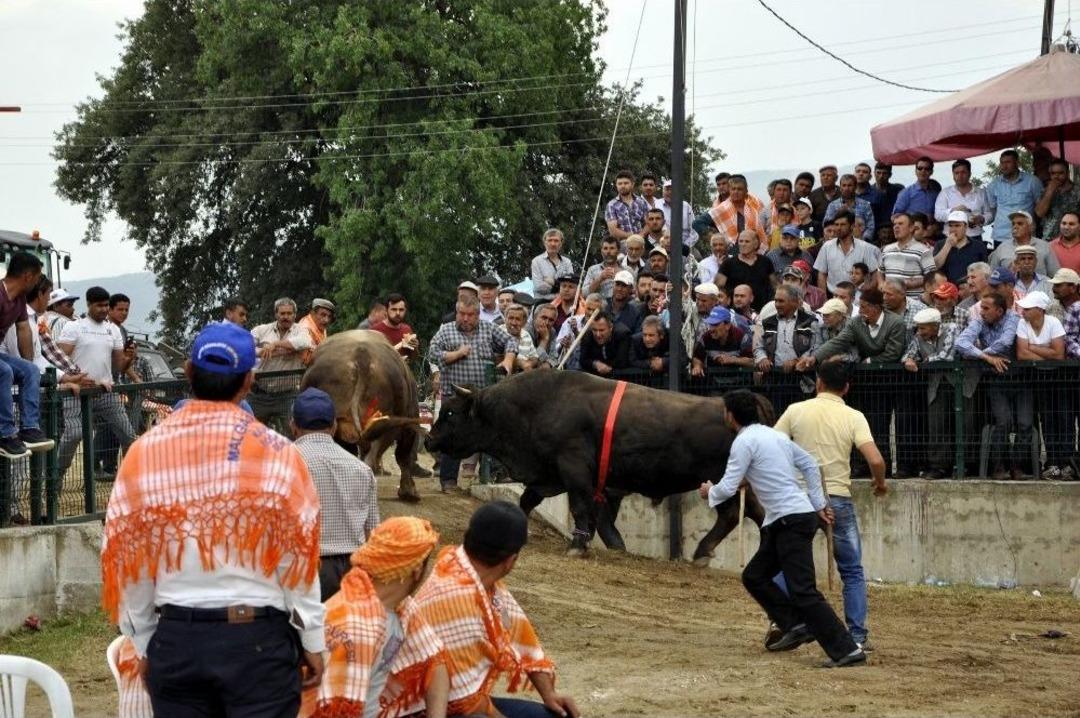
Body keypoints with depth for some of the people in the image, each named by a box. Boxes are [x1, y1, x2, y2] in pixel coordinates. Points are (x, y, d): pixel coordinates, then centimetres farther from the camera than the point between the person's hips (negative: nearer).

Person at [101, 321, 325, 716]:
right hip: (258, 638, -2)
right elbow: (297, 559, -4)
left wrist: (144, 644, 16)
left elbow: (125, 559, 5)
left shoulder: (144, 453, 0)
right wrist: (312, 641, 7)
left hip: (175, 638, 3)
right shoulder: (274, 453, -8)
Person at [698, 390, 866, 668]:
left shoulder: (744, 442, -10)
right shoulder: (774, 435, 17)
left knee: (803, 591, -12)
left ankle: (846, 650, -16)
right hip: (782, 522, 10)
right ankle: (796, 627, 13)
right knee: (754, 576, 18)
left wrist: (710, 492, 11)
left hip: (792, 520, -10)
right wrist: (819, 504, 23)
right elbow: (810, 465, 22)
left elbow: (728, 488, -10)